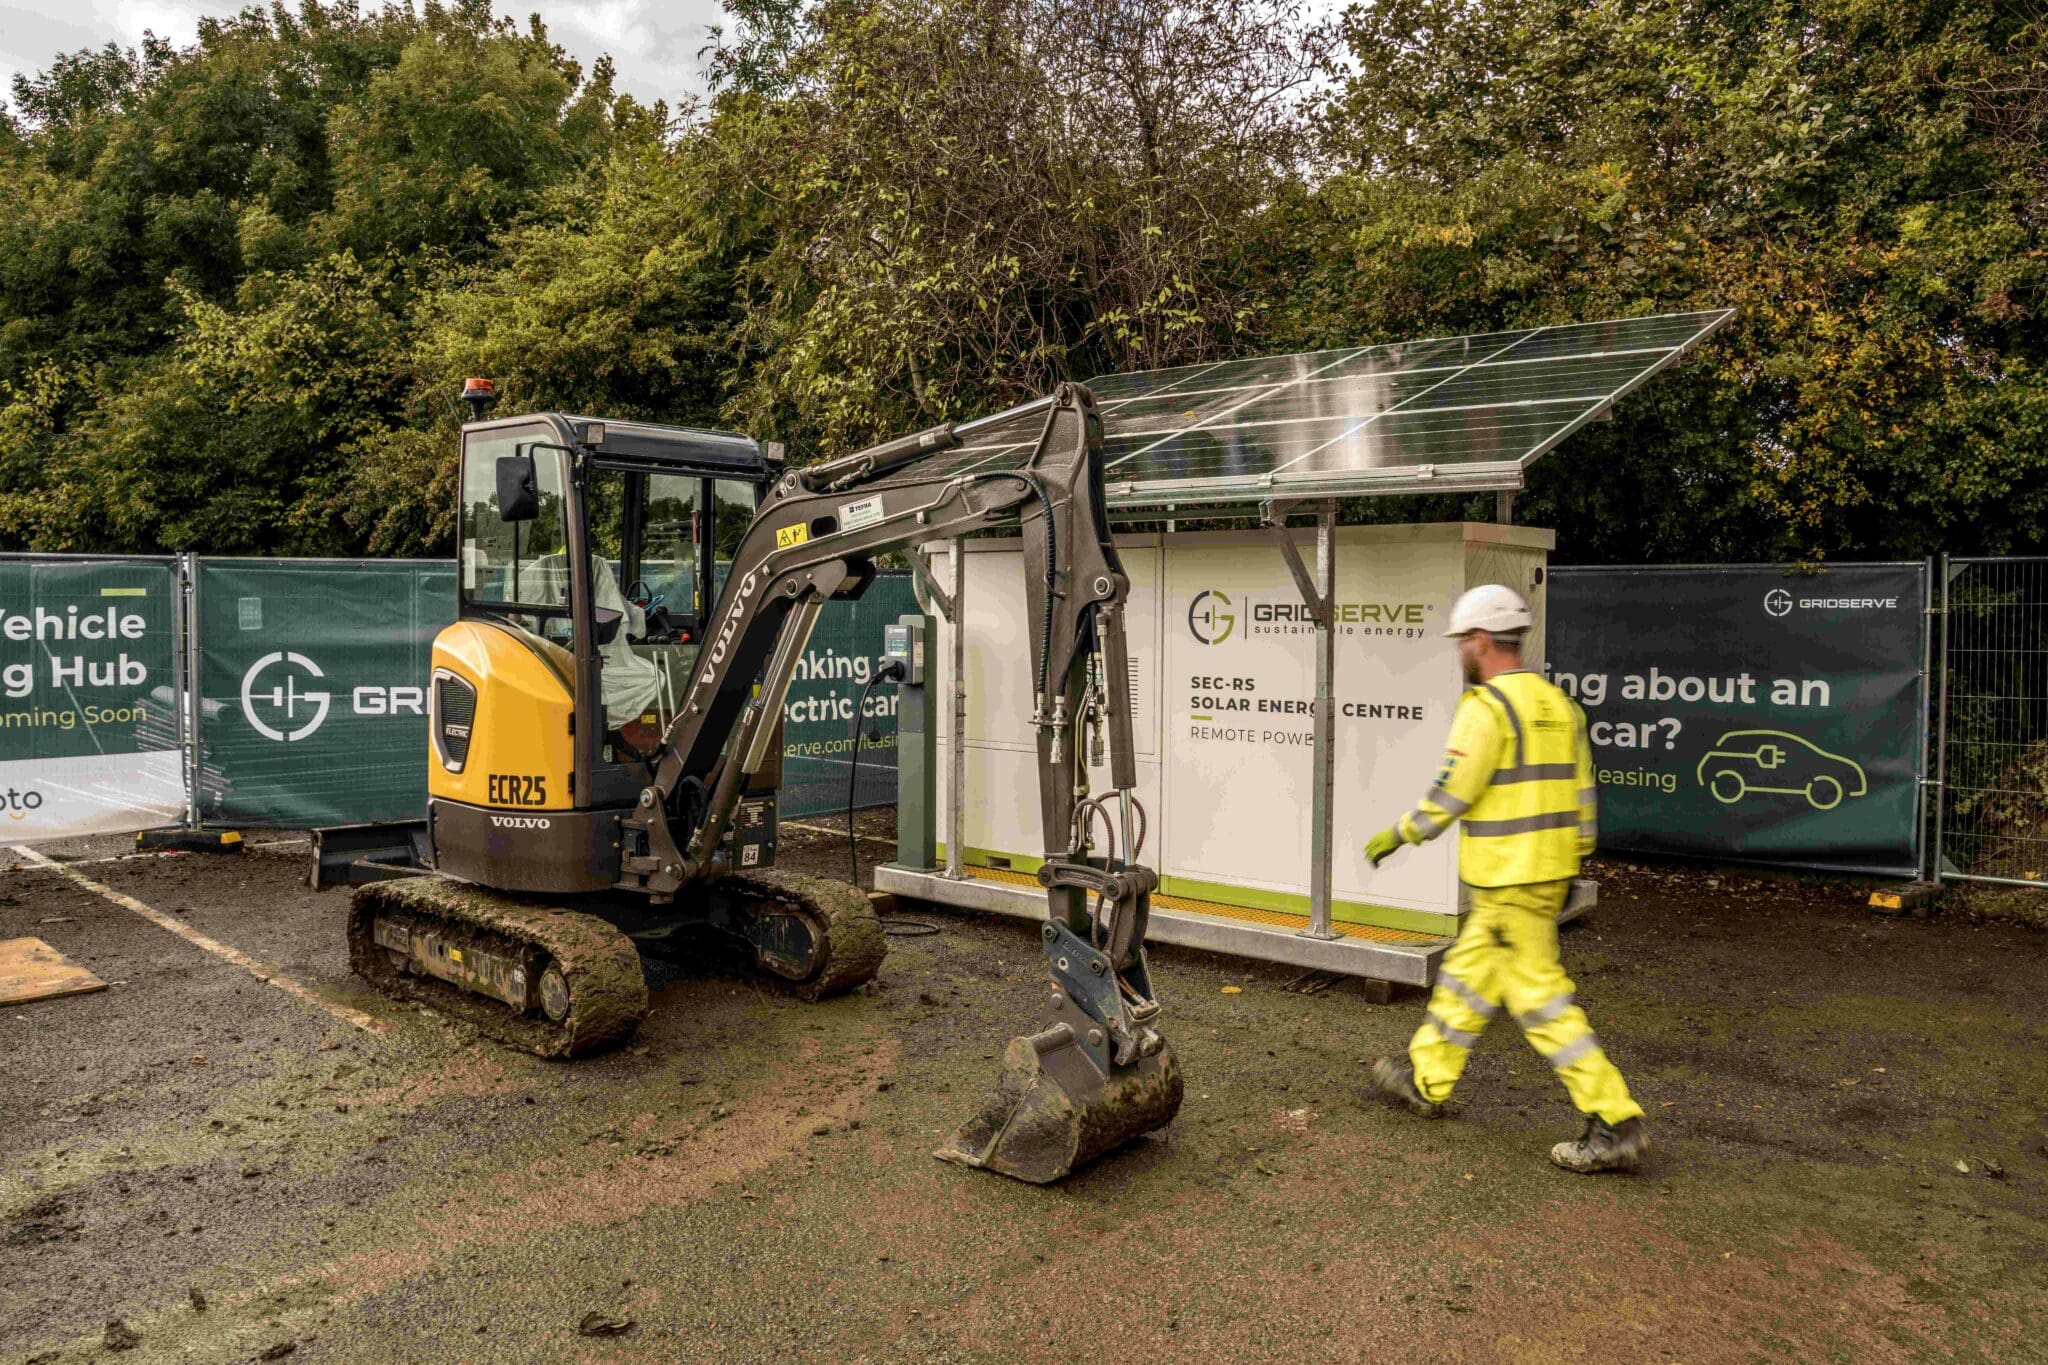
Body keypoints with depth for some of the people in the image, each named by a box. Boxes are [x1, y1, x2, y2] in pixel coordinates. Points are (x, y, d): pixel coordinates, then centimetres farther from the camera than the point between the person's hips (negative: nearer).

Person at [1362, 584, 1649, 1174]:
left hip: (1509, 881, -9)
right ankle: (1425, 1081, 31)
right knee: (1466, 973, 19)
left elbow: (1448, 795, -16)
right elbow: (1581, 793, 15)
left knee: (1539, 997, -3)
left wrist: (1394, 836, -3)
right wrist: (1572, 862, 22)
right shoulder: (1558, 704, 11)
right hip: (1549, 872, 9)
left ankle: (1615, 1124, 0)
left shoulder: (1486, 708, -16)